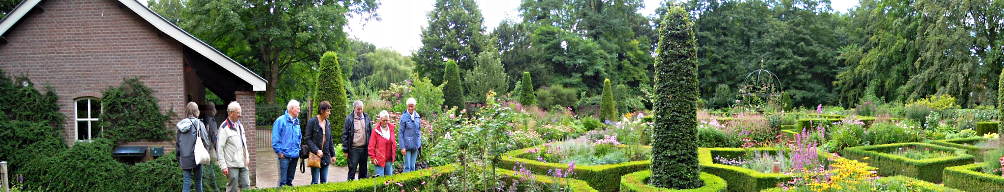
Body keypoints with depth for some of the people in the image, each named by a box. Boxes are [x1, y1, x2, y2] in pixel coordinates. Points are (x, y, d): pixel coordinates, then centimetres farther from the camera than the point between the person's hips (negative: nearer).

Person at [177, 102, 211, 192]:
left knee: (186, 182, 6)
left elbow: (177, 143, 11)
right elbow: (205, 141, -10)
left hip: (184, 159, 4)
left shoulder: (181, 125, 5)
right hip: (196, 157, -4)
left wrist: (179, 159, 19)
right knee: (198, 181, 9)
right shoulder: (198, 124, -9)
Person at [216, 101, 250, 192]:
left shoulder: (240, 125, 14)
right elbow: (219, 148, -12)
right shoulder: (224, 128, -10)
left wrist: (247, 157, 16)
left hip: (243, 164, 7)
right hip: (232, 165, -7)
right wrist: (223, 166, -15)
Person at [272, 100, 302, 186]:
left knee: (290, 179, 14)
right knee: (283, 180, -5)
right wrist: (279, 152, -11)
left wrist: (298, 150, 13)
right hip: (285, 156, -6)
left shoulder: (297, 122, 12)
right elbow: (275, 138, -10)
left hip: (295, 155, 6)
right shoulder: (280, 120, -8)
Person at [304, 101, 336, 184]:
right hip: (315, 155, -5)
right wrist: (316, 150, -19)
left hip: (325, 156, 6)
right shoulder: (312, 122, -7)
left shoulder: (328, 123, 11)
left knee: (324, 181, 8)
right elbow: (308, 139, -10)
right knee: (315, 181, -3)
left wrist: (332, 154, 15)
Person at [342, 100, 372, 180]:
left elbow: (370, 133, 12)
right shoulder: (349, 118, -5)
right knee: (352, 170, -1)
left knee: (363, 170, 11)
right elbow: (344, 135, -4)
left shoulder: (366, 118, 6)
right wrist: (345, 150, -7)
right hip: (353, 149, -4)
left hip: (364, 148, 4)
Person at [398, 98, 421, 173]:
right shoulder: (404, 117, -8)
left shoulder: (417, 116, 7)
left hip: (415, 145, 5)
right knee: (407, 167, -5)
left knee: (413, 166, 10)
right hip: (407, 145, -5)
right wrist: (402, 147, -12)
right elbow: (400, 133, -7)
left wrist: (420, 144, 13)